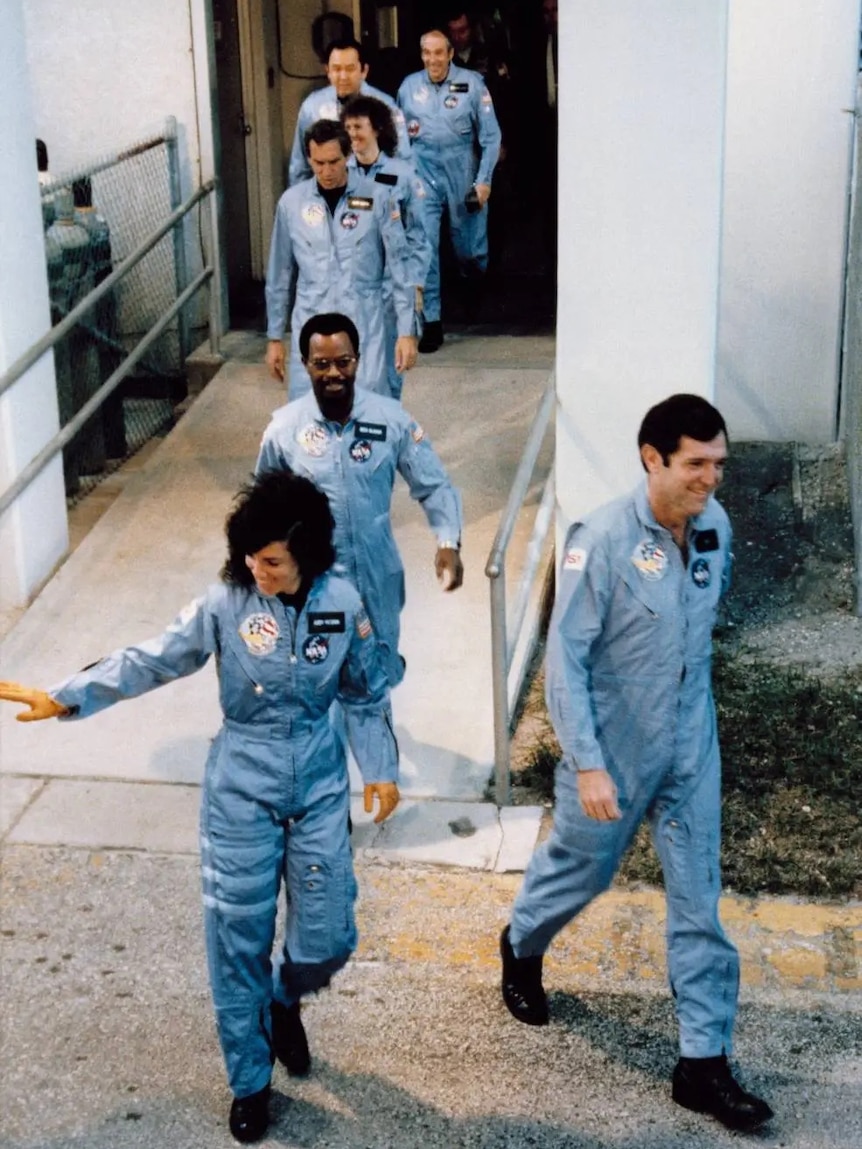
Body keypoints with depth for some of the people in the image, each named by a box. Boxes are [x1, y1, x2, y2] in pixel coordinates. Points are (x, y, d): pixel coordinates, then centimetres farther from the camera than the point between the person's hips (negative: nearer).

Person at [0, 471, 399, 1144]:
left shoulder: (342, 603, -8)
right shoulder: (226, 604, -13)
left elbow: (367, 696, 4)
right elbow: (151, 661, -9)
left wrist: (381, 770, 4)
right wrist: (66, 698, -17)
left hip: (320, 784, 1)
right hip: (241, 788, -1)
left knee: (327, 937, 4)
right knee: (237, 937, 5)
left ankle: (284, 1002, 41)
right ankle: (250, 1080, 25)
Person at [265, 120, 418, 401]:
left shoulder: (377, 199, -3)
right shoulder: (291, 202, 3)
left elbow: (398, 266, 0)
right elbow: (279, 274, 10)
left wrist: (407, 331, -4)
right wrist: (274, 337, 11)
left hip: (364, 327, -2)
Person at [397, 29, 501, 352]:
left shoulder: (472, 83, -7)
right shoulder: (409, 86, 2)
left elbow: (490, 136, -5)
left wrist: (484, 180, -9)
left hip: (462, 172, -1)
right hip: (423, 172, 1)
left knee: (469, 246, 11)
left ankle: (476, 290, 46)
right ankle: (432, 321, -2)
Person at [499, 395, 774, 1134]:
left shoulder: (716, 527, -6)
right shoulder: (603, 540, -23)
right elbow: (565, 658, -21)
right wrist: (586, 764, -23)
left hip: (691, 750, 4)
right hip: (614, 751, -4)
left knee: (699, 902, 6)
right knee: (579, 870, 19)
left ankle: (704, 1063, 16)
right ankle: (521, 949, 51)